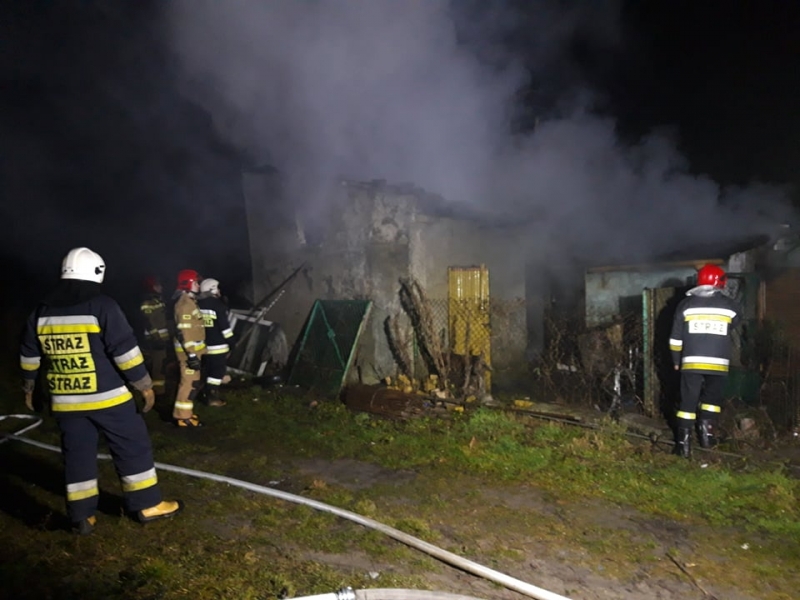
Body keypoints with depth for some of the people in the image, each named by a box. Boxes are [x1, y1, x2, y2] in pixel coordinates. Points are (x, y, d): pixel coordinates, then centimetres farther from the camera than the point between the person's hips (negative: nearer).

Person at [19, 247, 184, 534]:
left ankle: (82, 517, 20)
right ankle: (148, 505, 14)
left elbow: (29, 356, 14)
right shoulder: (102, 306, -14)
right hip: (108, 397, -5)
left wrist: (29, 388, 29)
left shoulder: (42, 312, 6)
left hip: (65, 401, 6)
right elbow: (125, 351, -16)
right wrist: (145, 385, -7)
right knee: (133, 448, 6)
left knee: (77, 455, 14)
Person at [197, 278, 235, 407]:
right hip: (217, 345, -7)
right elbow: (224, 326, -15)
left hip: (204, 345, 7)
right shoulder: (218, 304, -13)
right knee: (217, 371, 0)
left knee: (209, 370, 17)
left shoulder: (198, 304, 8)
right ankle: (213, 398, 2)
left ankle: (211, 394, 27)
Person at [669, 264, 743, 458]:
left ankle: (683, 442, 3)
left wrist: (676, 361, 15)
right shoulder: (731, 306, 0)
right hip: (718, 363, 0)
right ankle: (706, 431, 12)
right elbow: (735, 327, 22)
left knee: (688, 402, 5)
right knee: (712, 398, 20)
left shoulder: (686, 304, 1)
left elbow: (675, 338, 4)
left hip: (691, 362, 0)